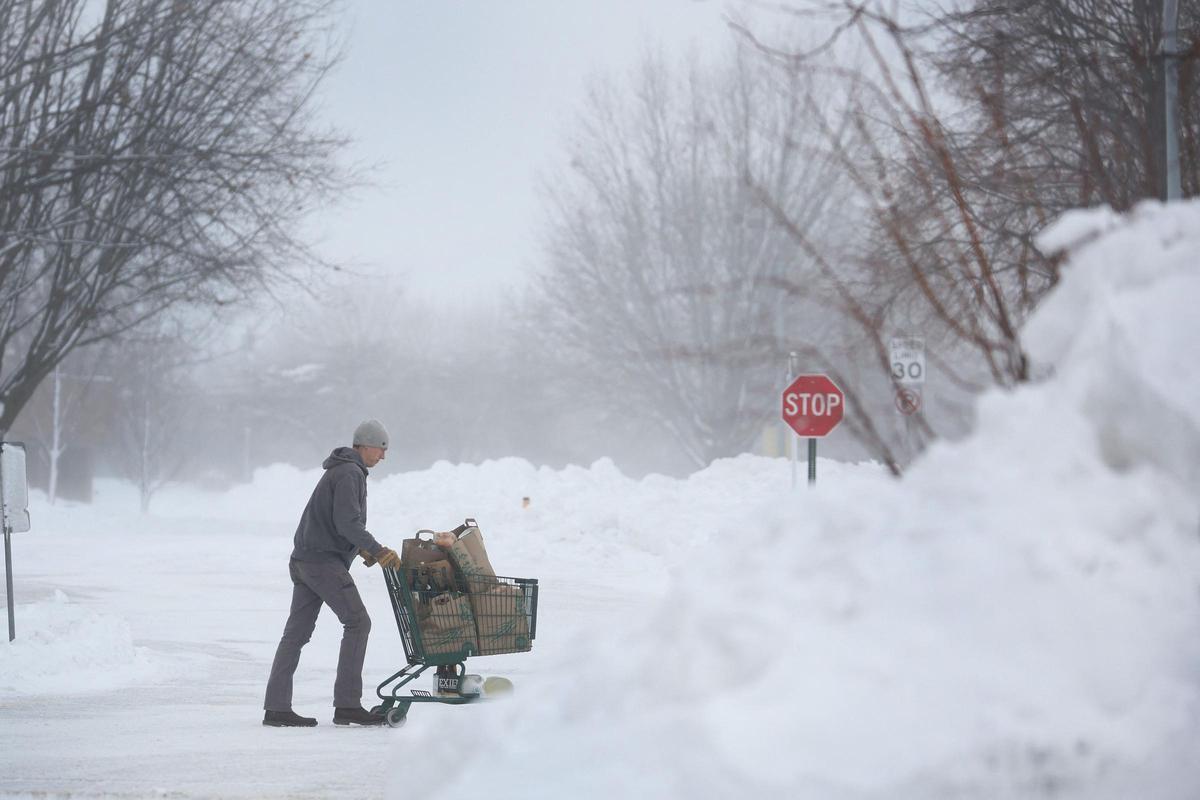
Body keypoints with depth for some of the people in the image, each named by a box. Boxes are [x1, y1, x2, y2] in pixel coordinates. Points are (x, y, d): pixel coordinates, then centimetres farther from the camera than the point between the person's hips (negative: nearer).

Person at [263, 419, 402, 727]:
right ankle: (347, 704, -12)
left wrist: (360, 548, 21)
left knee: (297, 631, 7)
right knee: (357, 622, -9)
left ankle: (276, 707, 6)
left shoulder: (340, 469, 22)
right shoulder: (350, 473, -11)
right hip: (325, 560, -10)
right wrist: (377, 550, -21)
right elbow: (347, 522, -21)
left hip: (304, 559, 10)